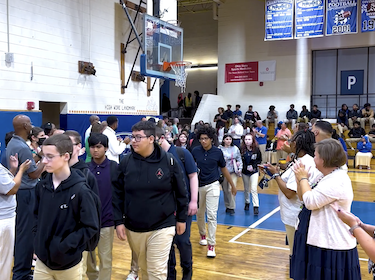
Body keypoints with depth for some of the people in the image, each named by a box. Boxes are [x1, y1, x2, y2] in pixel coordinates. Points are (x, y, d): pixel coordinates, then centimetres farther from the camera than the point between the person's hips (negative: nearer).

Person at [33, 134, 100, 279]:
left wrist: (65, 245, -19)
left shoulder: (80, 190, -19)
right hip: (42, 260, 4)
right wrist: (37, 238, 2)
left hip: (69, 263, -4)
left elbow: (91, 227, -15)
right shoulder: (42, 186, -2)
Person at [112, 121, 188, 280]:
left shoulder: (168, 161, -9)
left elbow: (180, 192, -1)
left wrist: (181, 218, 4)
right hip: (133, 228, 3)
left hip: (162, 227, -3)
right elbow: (117, 194, 0)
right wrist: (118, 221, -4)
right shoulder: (126, 162, -4)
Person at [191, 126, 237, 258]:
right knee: (199, 214, 17)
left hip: (212, 186, -2)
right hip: (198, 186, 2)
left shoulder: (217, 152, -6)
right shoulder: (195, 151, -5)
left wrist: (233, 185, 11)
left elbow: (224, 169, 5)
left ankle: (211, 245, 0)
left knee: (212, 215, -8)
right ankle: (202, 235, 43)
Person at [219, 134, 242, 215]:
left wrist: (240, 168, 3)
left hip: (233, 172, 1)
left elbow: (239, 159, 12)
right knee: (225, 190, 8)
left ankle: (231, 207, 0)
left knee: (232, 189, -9)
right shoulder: (220, 149, -2)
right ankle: (227, 206, 23)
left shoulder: (235, 149, 7)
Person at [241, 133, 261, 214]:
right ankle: (247, 203, 35)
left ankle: (256, 207, -4)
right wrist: (246, 167, -18)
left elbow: (260, 160, -1)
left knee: (254, 189, -9)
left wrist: (253, 166, -14)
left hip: (254, 172, -2)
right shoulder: (242, 149, -10)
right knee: (246, 189, 16)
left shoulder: (256, 149, -10)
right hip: (245, 172, 2)